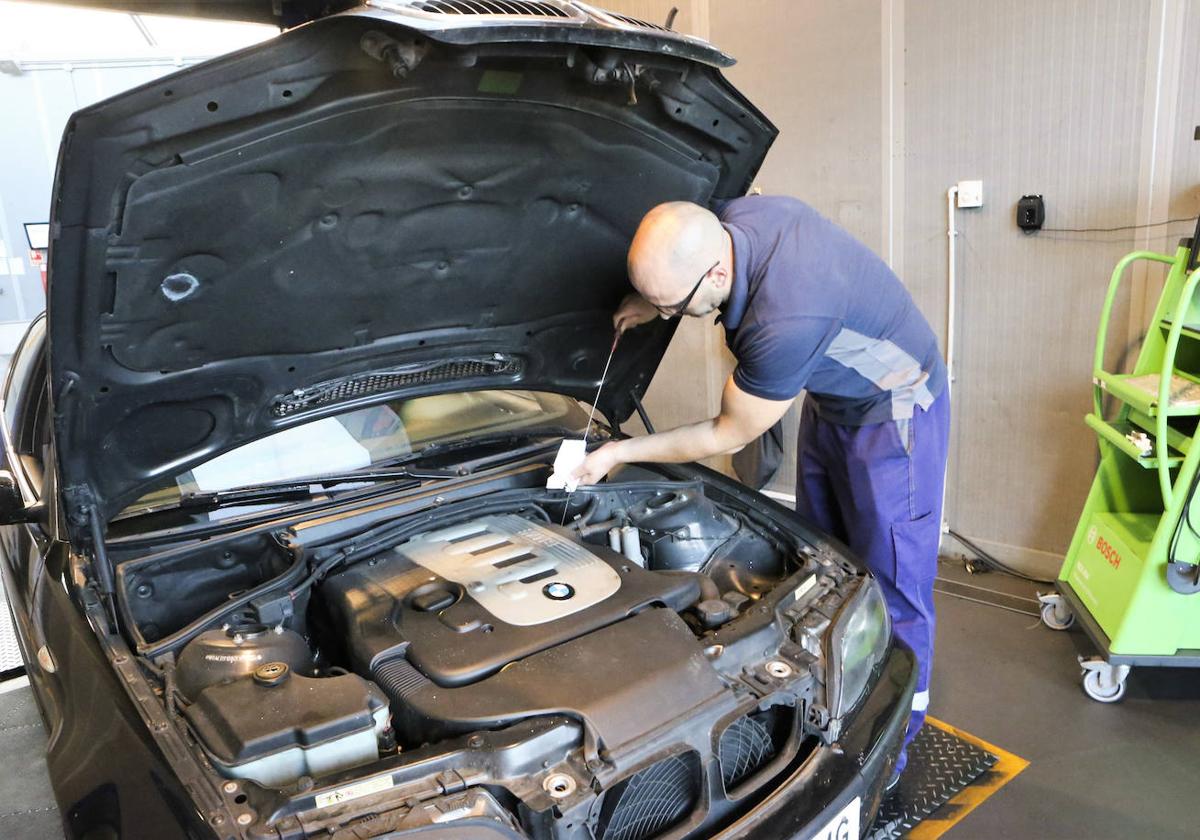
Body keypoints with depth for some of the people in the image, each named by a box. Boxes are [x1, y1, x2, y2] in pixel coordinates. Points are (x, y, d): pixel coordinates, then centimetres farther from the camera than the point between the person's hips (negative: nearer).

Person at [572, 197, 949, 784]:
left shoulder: (785, 321, -42)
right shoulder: (731, 217, -18)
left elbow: (727, 435, -25)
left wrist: (620, 453, -14)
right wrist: (656, 302, -7)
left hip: (891, 411, -9)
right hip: (829, 400, 9)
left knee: (891, 586, 1)